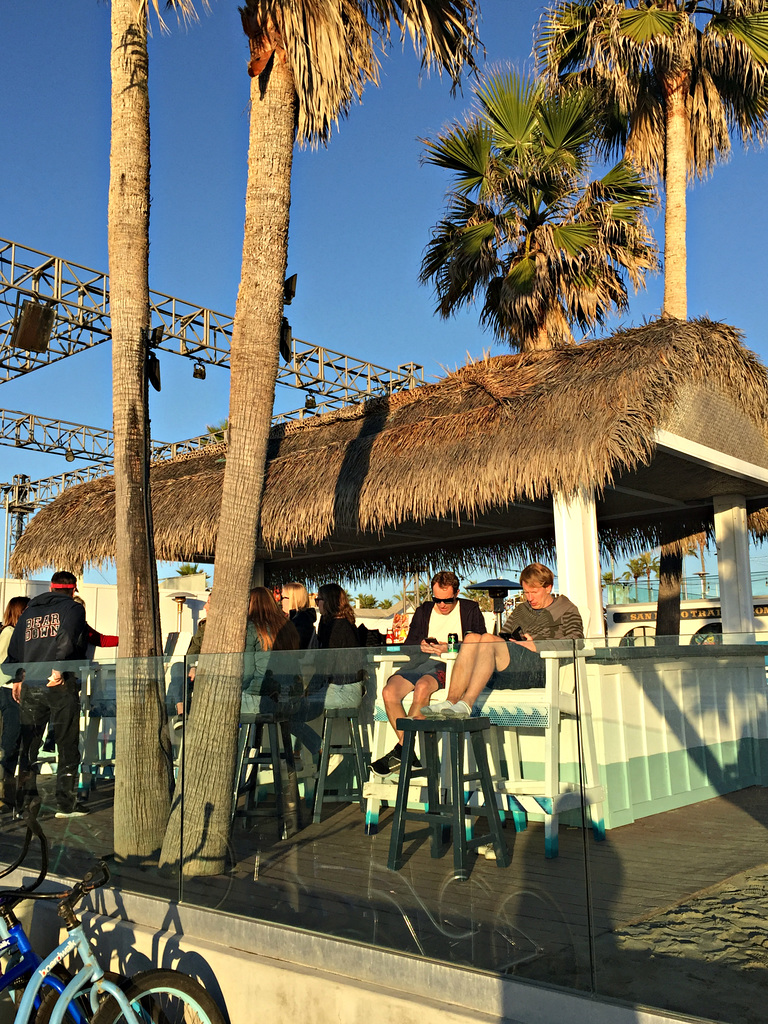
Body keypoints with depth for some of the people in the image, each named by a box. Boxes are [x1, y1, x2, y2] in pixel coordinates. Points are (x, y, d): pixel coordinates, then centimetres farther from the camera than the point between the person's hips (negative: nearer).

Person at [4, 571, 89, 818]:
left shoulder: (29, 611, 18)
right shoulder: (73, 608, 2)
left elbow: (14, 648, 17)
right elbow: (68, 639, -16)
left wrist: (16, 678, 22)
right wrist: (59, 669, -19)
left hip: (30, 686, 5)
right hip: (61, 685, -5)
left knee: (29, 745, 12)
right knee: (67, 745, 1)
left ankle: (25, 802, 14)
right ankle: (66, 804, 1)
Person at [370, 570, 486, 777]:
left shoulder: (470, 609, 11)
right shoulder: (423, 611, 23)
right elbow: (408, 644, 19)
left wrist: (449, 648, -17)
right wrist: (422, 645, -5)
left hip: (450, 666, -5)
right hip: (422, 662, 5)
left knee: (422, 687, -37)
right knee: (389, 691, -25)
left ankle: (400, 751, -27)